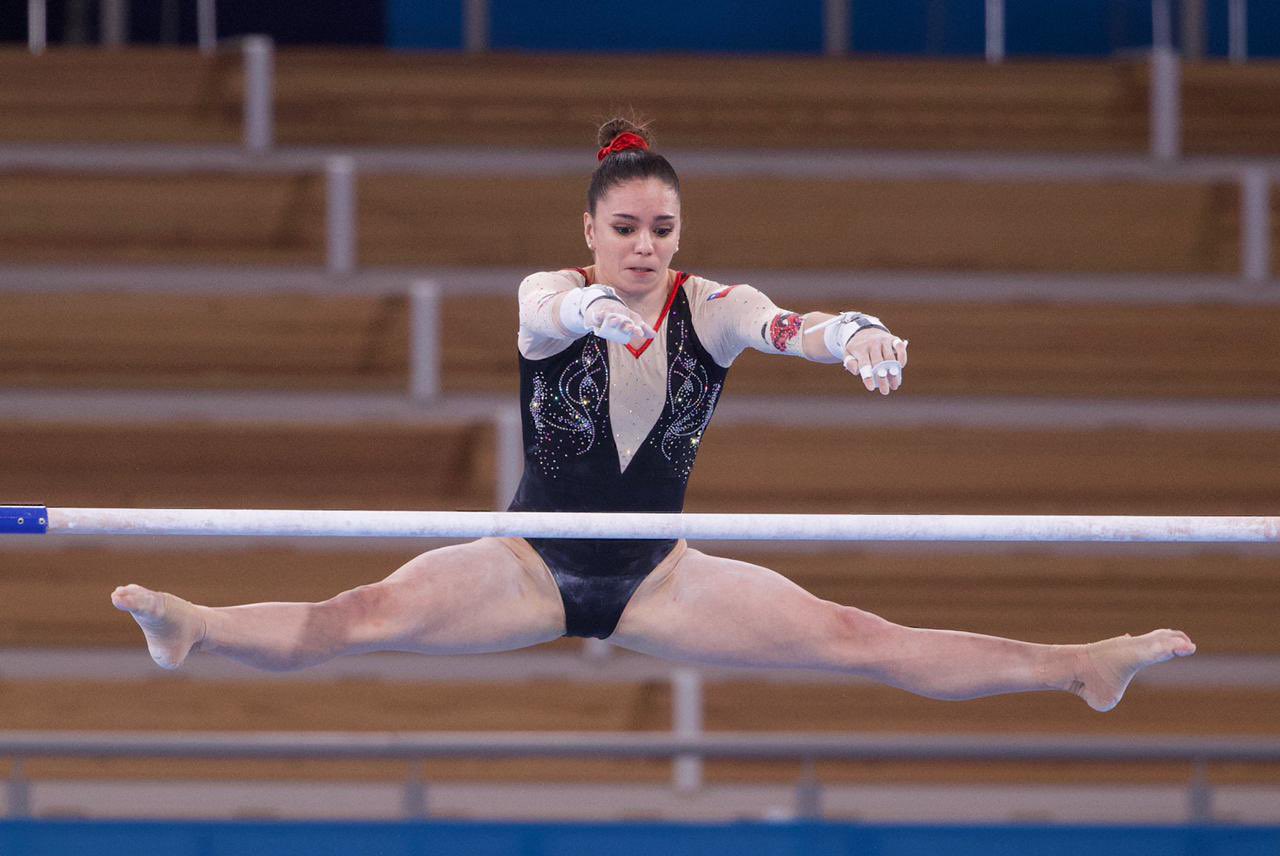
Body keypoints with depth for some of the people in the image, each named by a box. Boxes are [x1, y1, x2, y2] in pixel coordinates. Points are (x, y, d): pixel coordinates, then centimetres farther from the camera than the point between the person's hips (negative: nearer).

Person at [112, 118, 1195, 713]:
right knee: (376, 614, -27)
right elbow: (549, 310, -39)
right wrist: (599, 308, -65)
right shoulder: (550, 299, -13)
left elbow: (784, 325, -30)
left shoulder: (708, 308, -8)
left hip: (656, 572, 1)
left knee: (860, 641, -8)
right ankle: (196, 630, -41)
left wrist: (855, 337, -54)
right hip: (536, 560, -1)